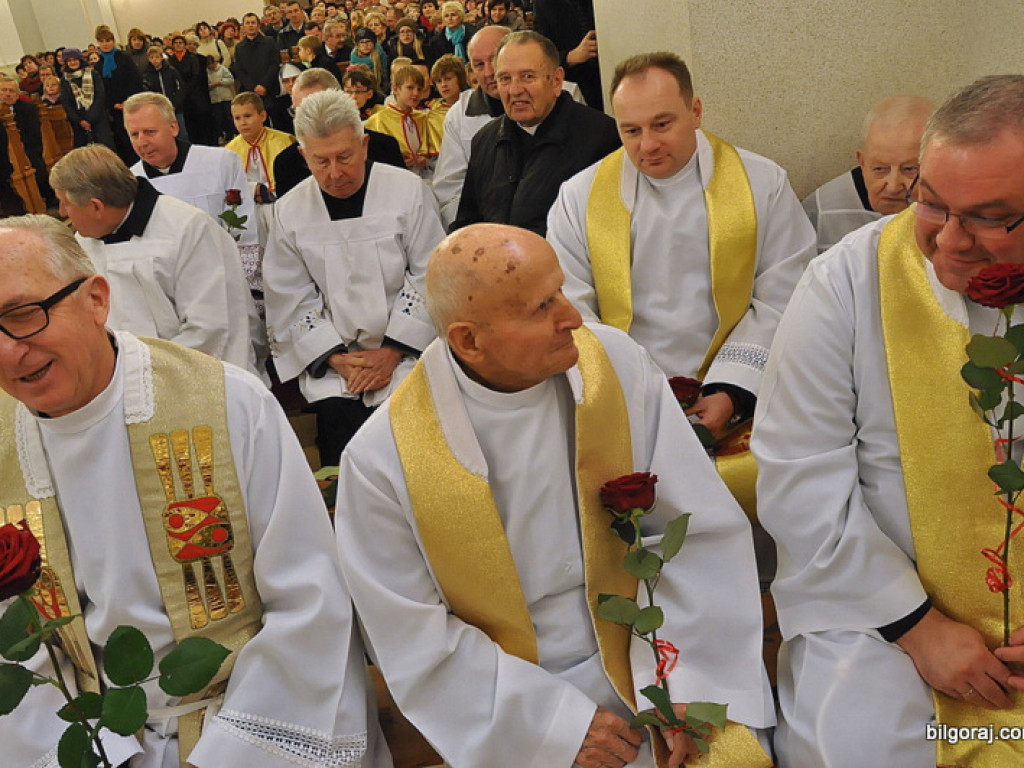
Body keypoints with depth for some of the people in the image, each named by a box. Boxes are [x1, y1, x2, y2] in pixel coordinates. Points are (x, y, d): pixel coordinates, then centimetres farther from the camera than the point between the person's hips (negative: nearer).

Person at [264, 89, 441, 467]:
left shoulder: (407, 190, -2)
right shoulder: (288, 212, 4)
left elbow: (429, 277, -3)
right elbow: (291, 301, 3)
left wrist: (392, 351, -10)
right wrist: (337, 359, -10)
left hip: (406, 349, -1)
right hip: (329, 357, 2)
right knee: (338, 417, -22)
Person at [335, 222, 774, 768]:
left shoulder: (617, 364, -12)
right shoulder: (382, 459, -16)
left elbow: (701, 529, -7)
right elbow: (415, 640, -10)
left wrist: (689, 678, -14)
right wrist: (559, 723, -13)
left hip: (644, 658, 1)